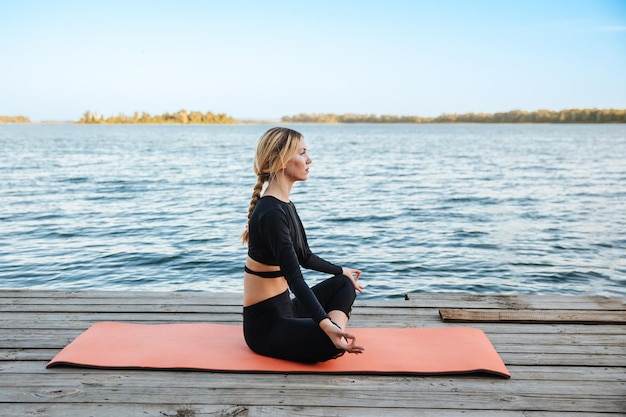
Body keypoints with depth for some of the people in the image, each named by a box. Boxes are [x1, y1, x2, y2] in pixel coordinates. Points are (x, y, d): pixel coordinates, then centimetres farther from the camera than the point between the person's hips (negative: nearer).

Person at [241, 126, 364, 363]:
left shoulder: (284, 205, 7)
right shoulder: (271, 212, -23)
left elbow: (304, 256, 20)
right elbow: (294, 277, -31)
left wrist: (340, 270, 33)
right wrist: (326, 325, -41)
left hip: (284, 308, 10)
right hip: (265, 324, -10)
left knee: (344, 284, 23)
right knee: (332, 342, -31)